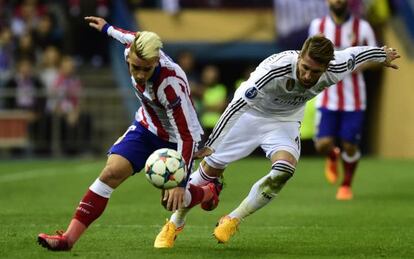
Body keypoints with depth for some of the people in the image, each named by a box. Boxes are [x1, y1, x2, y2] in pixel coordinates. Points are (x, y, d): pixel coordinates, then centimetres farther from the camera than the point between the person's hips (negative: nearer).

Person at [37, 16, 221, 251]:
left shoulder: (171, 85, -39)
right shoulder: (133, 49, -23)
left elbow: (187, 137, -33)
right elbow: (133, 38, 6)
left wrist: (180, 183, -36)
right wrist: (108, 29, 26)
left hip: (175, 139, -5)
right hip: (147, 127, 5)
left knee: (173, 201, 5)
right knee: (111, 172, -15)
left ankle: (208, 193, 41)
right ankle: (69, 238, -18)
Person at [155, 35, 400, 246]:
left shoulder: (333, 71, -28)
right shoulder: (274, 70, -40)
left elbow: (356, 53, -6)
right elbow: (239, 104, -34)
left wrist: (383, 56, 16)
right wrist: (210, 145, -32)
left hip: (285, 122, 3)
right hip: (250, 113, -3)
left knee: (285, 168, -24)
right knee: (211, 168, 1)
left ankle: (232, 221, -7)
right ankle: (175, 223, 24)